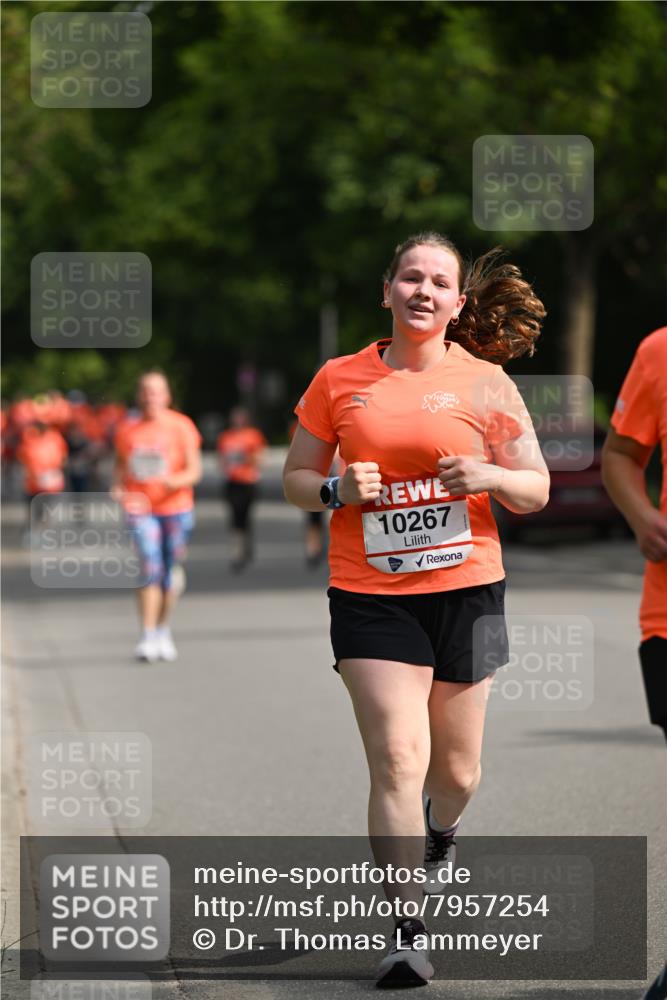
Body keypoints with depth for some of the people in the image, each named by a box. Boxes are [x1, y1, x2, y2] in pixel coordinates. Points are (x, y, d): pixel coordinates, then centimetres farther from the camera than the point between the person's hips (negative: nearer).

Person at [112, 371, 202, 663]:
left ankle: (164, 630, 27)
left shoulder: (181, 427, 0)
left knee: (172, 572, 7)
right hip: (141, 508, -1)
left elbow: (194, 471, -4)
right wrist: (118, 489, -4)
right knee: (150, 569, -15)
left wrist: (174, 481, -24)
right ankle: (148, 638, -14)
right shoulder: (127, 431, 5)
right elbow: (120, 465, 16)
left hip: (177, 508, 1)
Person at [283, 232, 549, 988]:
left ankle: (440, 835, 47)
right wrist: (338, 491, -10)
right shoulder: (340, 379, 4)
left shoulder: (485, 382, 3)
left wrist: (488, 476, -16)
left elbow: (537, 491, 5)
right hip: (369, 593, -1)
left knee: (455, 768, 11)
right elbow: (295, 479, 11)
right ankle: (406, 930, -9)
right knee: (397, 759, -14)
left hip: (465, 588, 1)